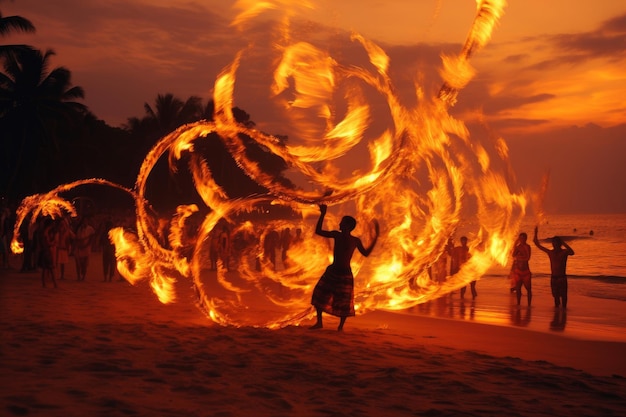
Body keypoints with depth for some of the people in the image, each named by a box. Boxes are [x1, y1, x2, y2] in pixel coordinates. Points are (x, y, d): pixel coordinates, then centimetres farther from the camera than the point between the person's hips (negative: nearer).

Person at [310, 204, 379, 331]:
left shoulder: (355, 241, -7)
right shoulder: (337, 235, 0)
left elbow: (366, 253, 5)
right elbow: (318, 231, 2)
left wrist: (376, 237, -1)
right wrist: (322, 214, -2)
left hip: (345, 274, -3)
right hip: (332, 271, 3)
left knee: (344, 302, 1)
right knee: (318, 294, 0)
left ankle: (341, 327, 17)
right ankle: (319, 322, 13)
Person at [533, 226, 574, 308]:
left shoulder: (564, 252, -4)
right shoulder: (550, 252, 5)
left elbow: (572, 252, -28)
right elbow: (537, 244, 7)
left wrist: (564, 244, -28)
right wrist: (536, 234, 0)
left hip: (562, 278, -3)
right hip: (553, 278, 3)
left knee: (563, 296, -2)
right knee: (556, 296, 10)